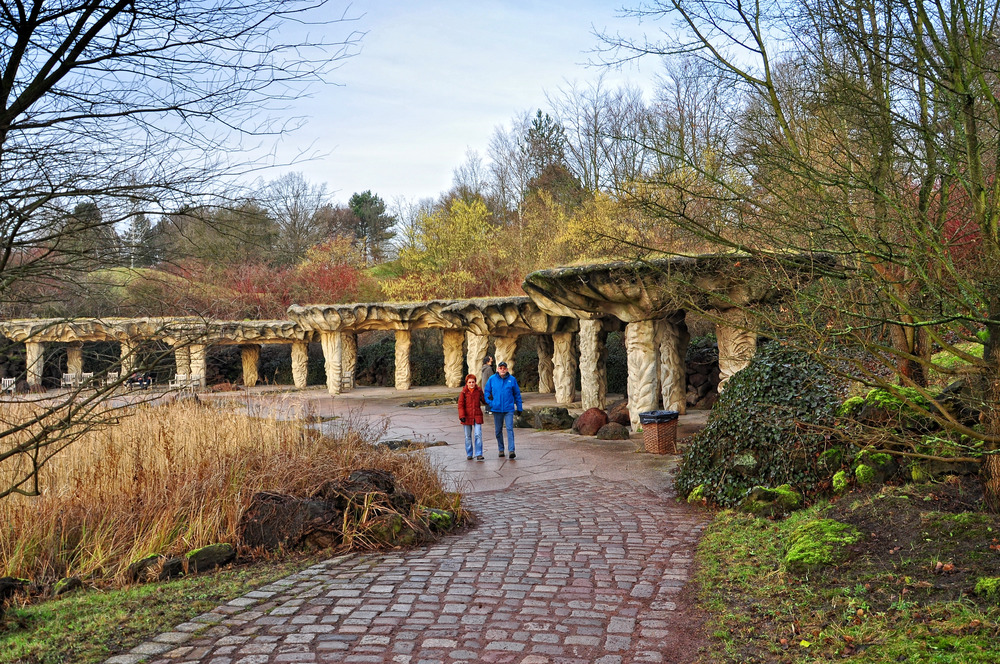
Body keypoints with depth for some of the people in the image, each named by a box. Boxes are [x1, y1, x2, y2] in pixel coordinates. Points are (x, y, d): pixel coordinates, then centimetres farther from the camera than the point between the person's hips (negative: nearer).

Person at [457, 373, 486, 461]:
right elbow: (460, 405, -5)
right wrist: (462, 416, -15)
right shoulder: (463, 392, -4)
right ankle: (469, 454, 19)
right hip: (467, 417, -1)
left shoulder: (479, 390, 3)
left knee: (478, 435, -8)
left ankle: (479, 454, -4)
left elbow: (484, 400, 13)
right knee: (468, 436, 8)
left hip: (477, 416, 1)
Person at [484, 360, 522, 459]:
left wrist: (519, 408, 8)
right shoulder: (492, 379, 2)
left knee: (510, 429, -11)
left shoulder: (512, 379, 1)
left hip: (508, 409, -2)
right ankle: (501, 450, 22)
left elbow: (517, 394, 8)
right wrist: (490, 403, -5)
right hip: (496, 409, 2)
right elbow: (487, 392, 10)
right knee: (498, 430, 10)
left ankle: (511, 451, -13)